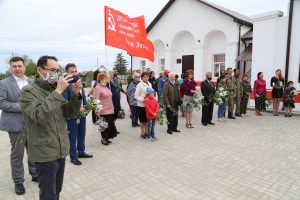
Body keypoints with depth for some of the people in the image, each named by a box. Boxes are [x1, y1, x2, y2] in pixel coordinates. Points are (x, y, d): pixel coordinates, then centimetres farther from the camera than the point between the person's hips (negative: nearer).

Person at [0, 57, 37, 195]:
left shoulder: (32, 82, 7)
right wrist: (21, 107, -18)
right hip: (16, 124, -4)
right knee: (17, 155, 8)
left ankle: (35, 174, 34)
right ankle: (18, 182, 24)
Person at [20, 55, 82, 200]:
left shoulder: (55, 89, 9)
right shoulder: (28, 91, -10)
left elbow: (71, 113, 6)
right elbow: (39, 115, -27)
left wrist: (75, 94, -10)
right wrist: (58, 92, -26)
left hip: (61, 150, 6)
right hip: (44, 153, -6)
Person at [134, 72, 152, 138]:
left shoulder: (149, 84, 7)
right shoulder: (139, 85, -11)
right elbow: (136, 96, -11)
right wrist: (142, 100, -22)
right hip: (141, 105, -5)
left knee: (147, 119, 13)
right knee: (142, 120, 6)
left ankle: (146, 132, 27)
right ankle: (142, 133, 20)